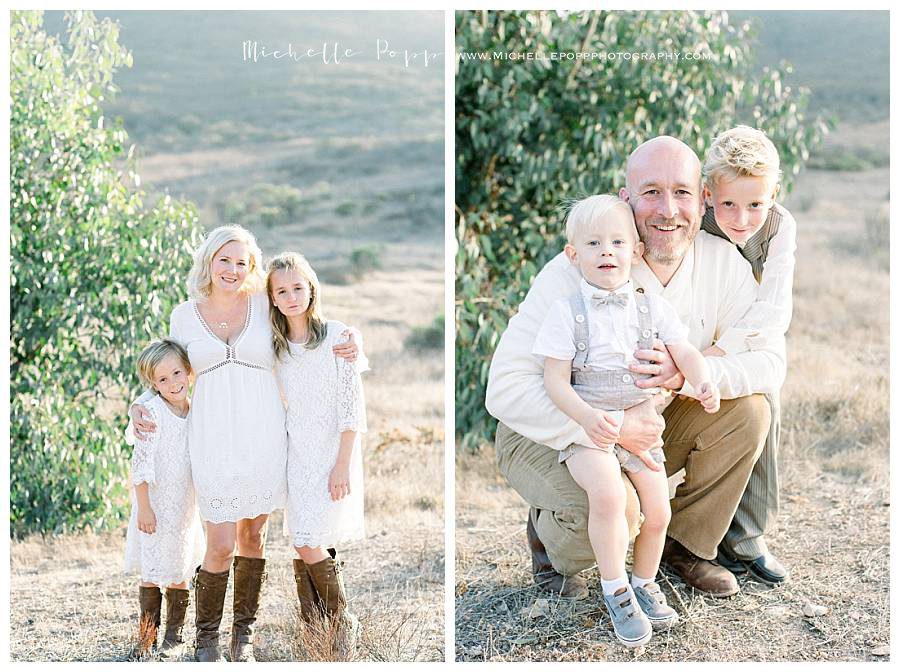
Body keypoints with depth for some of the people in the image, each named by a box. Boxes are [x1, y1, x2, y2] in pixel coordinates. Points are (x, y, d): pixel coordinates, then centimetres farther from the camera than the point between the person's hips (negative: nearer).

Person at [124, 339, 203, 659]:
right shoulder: (153, 411, -14)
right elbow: (141, 462, -14)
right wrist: (143, 508, -16)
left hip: (187, 507, 5)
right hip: (155, 506, -5)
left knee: (180, 572, 9)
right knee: (151, 571, 1)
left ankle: (174, 635, 18)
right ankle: (147, 633, 14)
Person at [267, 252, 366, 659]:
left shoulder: (337, 336, -10)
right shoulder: (277, 346, 6)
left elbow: (352, 406, -11)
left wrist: (342, 465, -14)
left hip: (333, 455, -5)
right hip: (297, 456, 5)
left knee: (310, 547, -10)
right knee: (302, 548, 4)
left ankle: (343, 623, 9)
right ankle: (312, 629, 16)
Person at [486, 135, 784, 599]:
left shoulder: (721, 261, -12)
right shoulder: (574, 274, -28)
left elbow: (771, 360, -12)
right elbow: (505, 389, -31)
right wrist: (611, 428, -40)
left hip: (650, 425, 5)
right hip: (552, 434, -5)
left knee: (747, 408, -16)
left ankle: (685, 543, 6)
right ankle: (548, 535, 5)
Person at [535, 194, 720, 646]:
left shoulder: (653, 307, 5)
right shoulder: (566, 311, -6)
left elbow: (685, 353, 2)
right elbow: (555, 379, -9)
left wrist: (703, 384, -21)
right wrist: (588, 417, -25)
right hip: (585, 427, -4)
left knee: (657, 512, 0)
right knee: (607, 495, -29)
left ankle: (645, 585, 28)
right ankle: (615, 591, -12)